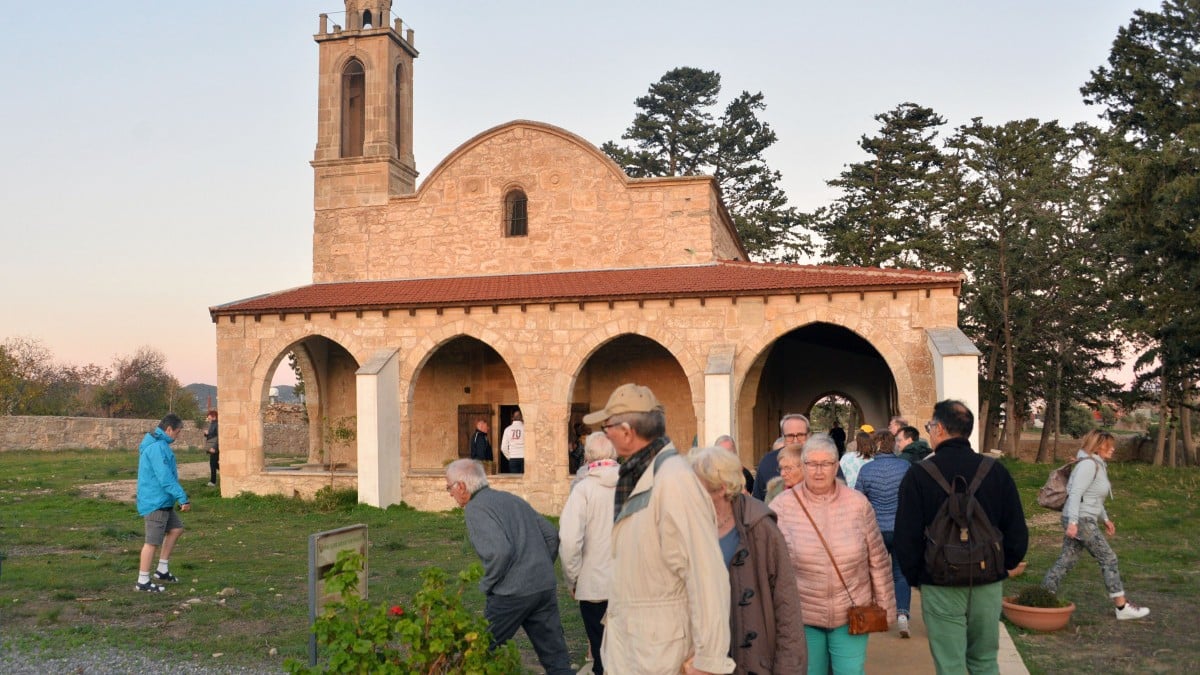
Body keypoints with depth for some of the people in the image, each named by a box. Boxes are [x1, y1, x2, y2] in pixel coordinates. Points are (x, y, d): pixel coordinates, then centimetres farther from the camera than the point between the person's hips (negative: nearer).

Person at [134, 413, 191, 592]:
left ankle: (162, 570, 23)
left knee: (176, 529, 17)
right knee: (153, 542, -3)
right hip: (155, 502, -10)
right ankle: (143, 582, 5)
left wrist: (177, 497, 24)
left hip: (161, 502, 10)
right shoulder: (157, 448, -20)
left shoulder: (158, 445, 13)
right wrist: (182, 497, -23)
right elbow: (165, 478, -25)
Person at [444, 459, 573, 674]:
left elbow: (500, 550, -22)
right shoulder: (512, 499, 18)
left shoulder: (475, 509, -8)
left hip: (512, 593, -7)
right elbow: (551, 534, 18)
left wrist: (487, 585, -8)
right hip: (546, 587, 7)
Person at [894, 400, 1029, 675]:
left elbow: (906, 536, -10)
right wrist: (1001, 567, 15)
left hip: (940, 584, -3)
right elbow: (1017, 532, 2)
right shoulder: (996, 471, -1)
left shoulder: (919, 474, -10)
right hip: (988, 584, 3)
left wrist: (914, 577, 4)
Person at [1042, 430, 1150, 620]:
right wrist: (1073, 522, -27)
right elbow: (1075, 493, -21)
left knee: (1066, 560, 8)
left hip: (1085, 520, 10)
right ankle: (1122, 607, 7)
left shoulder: (1098, 465, 17)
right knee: (1108, 558, -2)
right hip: (1081, 521, -10)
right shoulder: (1088, 464, -14)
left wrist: (1105, 519, 30)